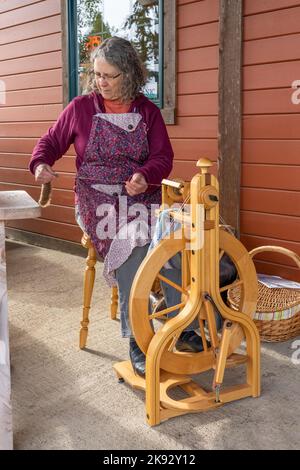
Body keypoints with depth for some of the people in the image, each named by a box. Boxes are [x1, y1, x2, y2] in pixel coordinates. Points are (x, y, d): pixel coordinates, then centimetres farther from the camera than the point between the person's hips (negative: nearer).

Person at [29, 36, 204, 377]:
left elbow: (163, 156, 4)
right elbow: (51, 142, 15)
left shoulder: (147, 111, 10)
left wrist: (146, 176, -19)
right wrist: (40, 163, -8)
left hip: (140, 195, 2)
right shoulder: (81, 107, 7)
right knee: (130, 244, -32)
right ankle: (136, 339, -28)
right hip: (97, 199, -2)